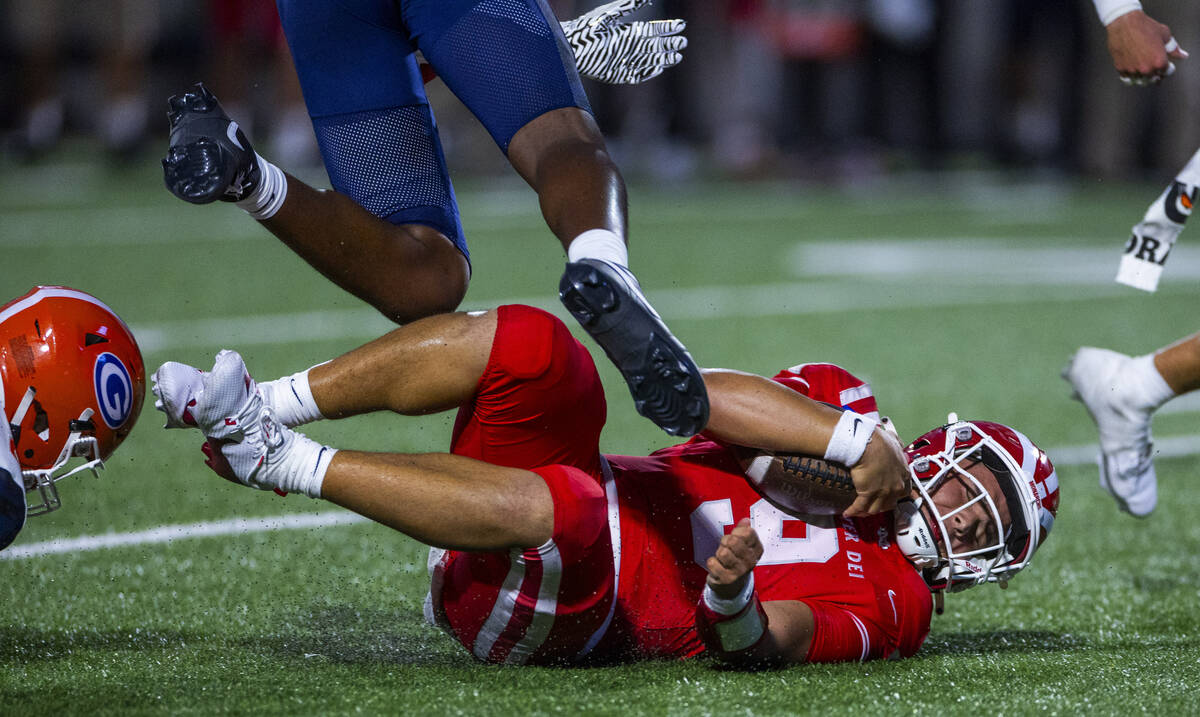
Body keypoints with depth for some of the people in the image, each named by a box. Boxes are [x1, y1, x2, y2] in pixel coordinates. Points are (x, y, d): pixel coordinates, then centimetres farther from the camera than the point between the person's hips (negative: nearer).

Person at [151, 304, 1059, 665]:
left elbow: (766, 641, -15)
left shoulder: (889, 600, 3)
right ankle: (259, 408, -22)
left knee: (554, 508, -40)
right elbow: (710, 395, 1)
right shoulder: (843, 402, 19)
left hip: (565, 609, -5)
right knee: (531, 344, -21)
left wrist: (732, 599, -38)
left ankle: (282, 461, -30)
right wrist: (861, 442, -8)